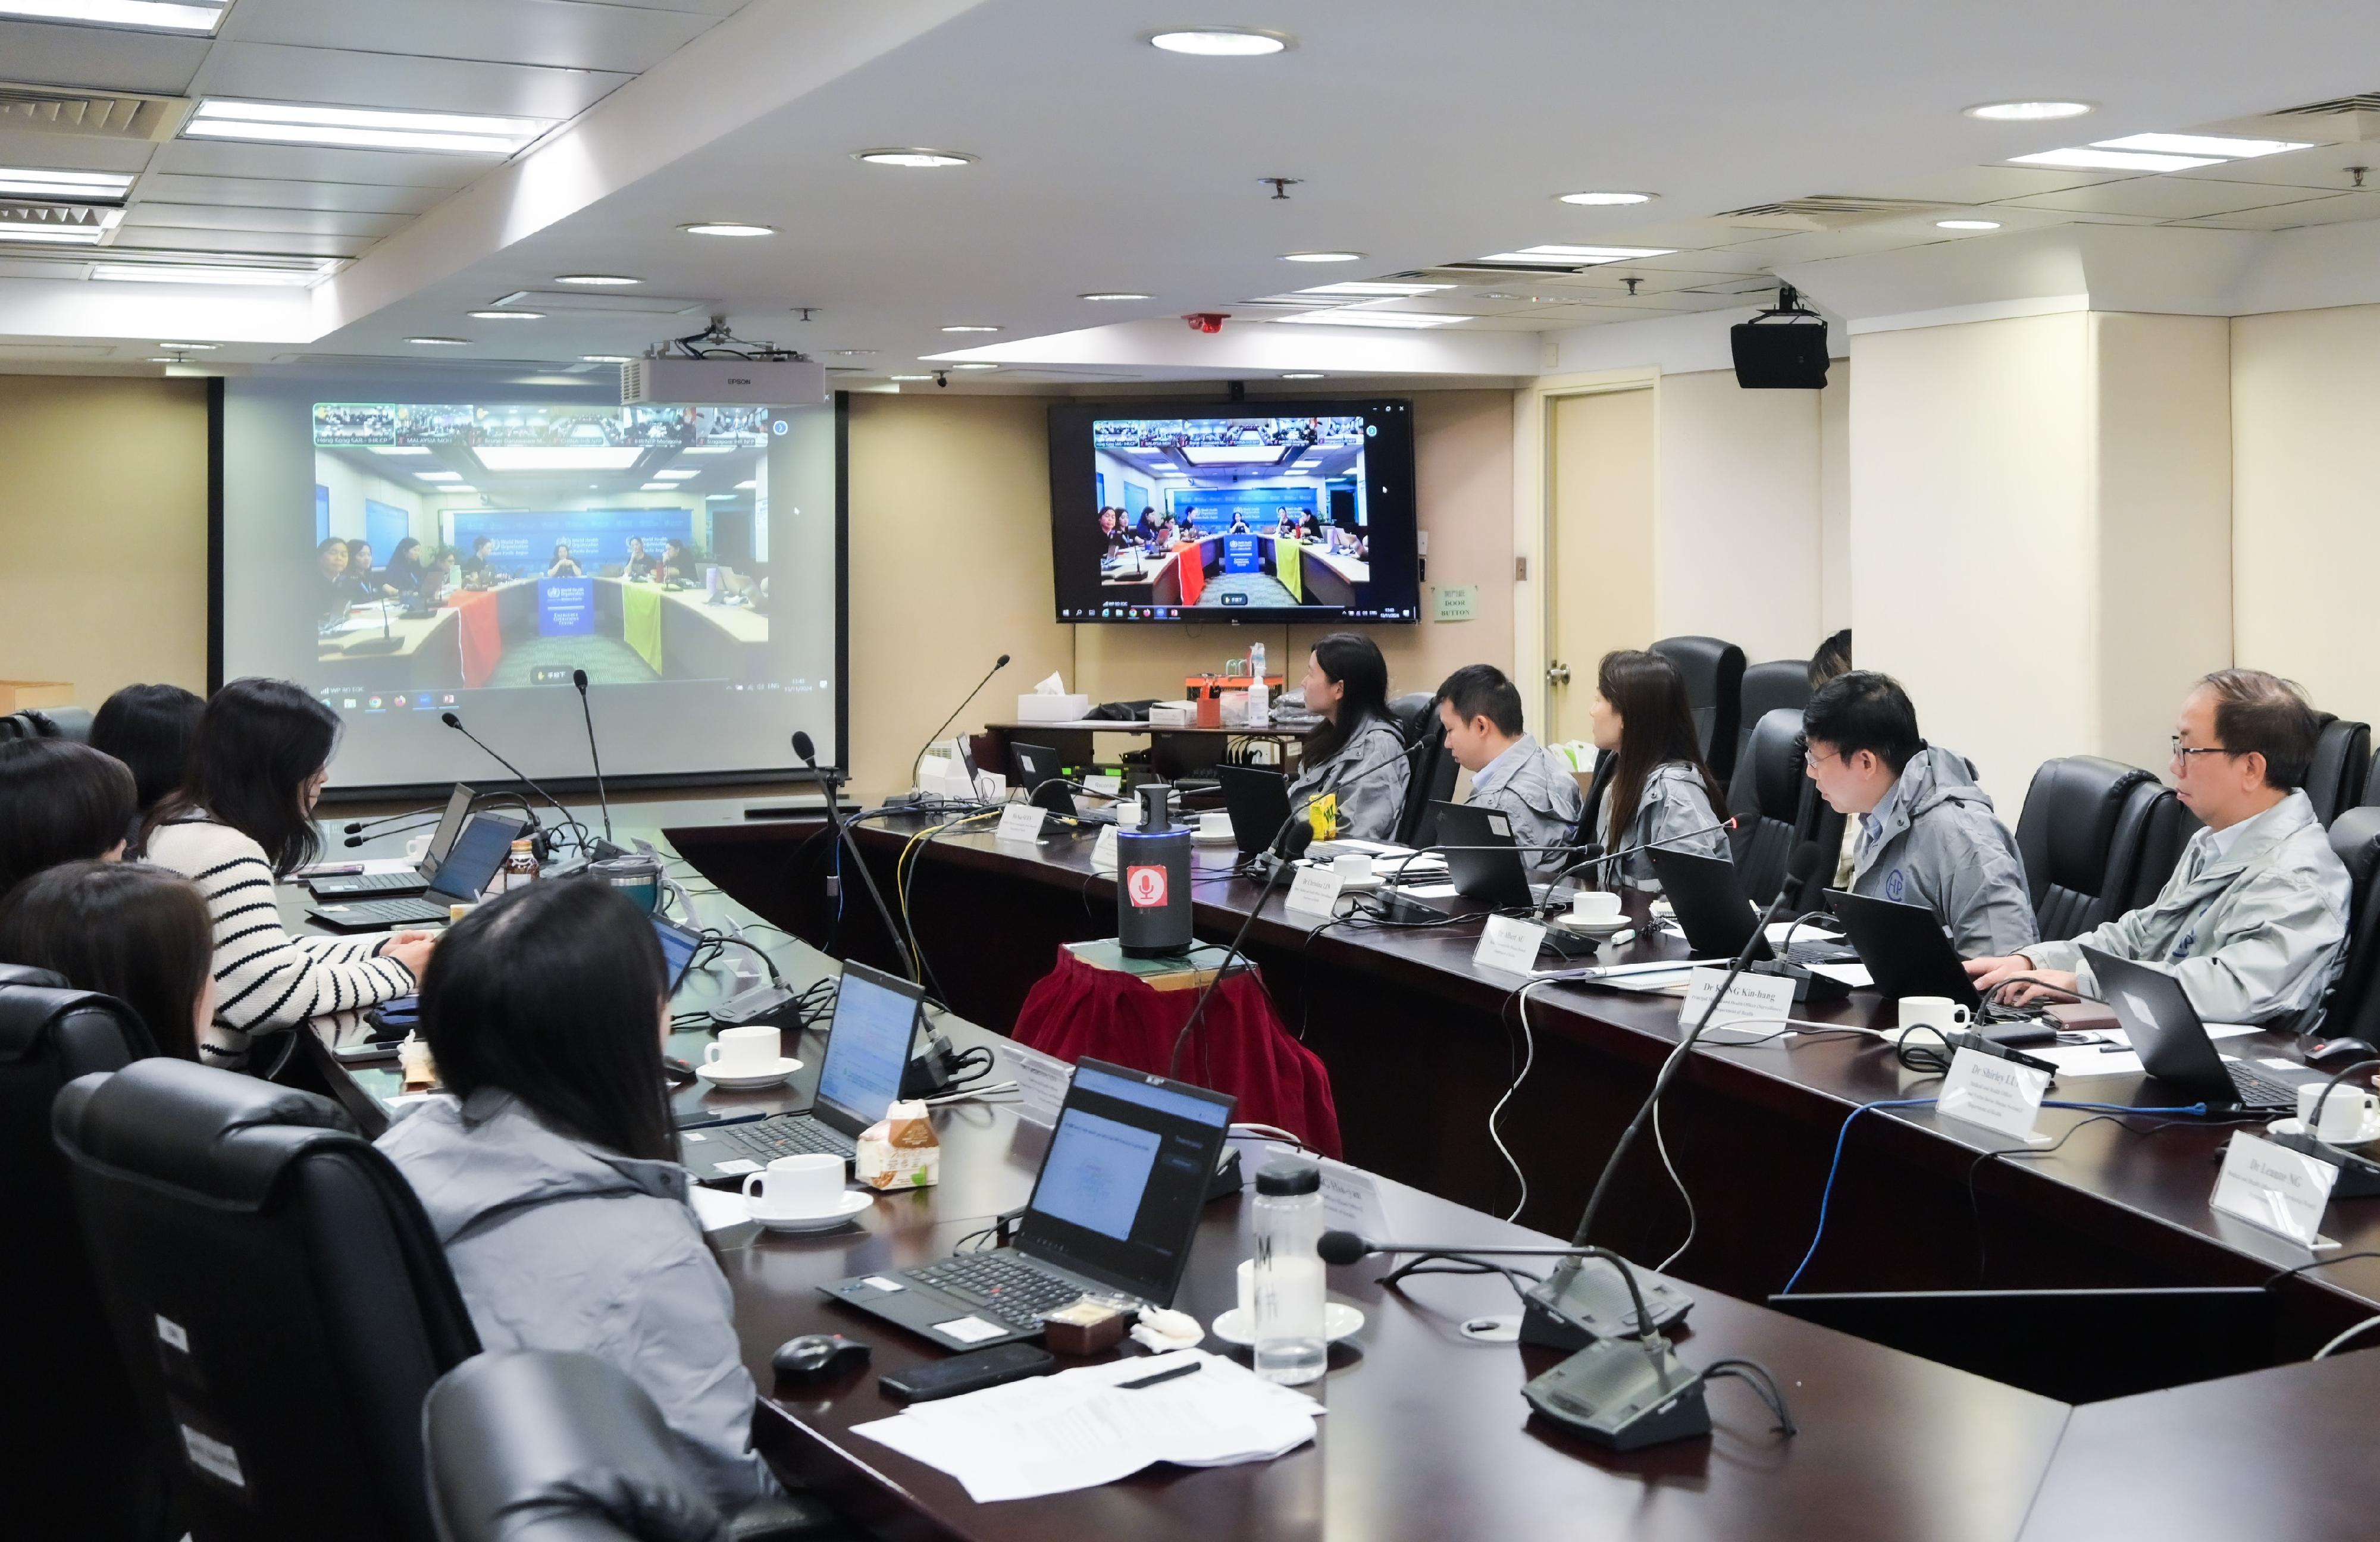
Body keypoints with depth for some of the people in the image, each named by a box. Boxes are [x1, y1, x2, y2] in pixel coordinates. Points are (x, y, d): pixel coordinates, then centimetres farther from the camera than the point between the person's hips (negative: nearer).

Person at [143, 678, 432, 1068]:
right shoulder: (227, 855, -20)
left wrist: (375, 951, 7)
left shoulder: (183, 823, 10)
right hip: (203, 1077, -9)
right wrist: (396, 971, -11)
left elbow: (266, 954, 15)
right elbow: (277, 997, -24)